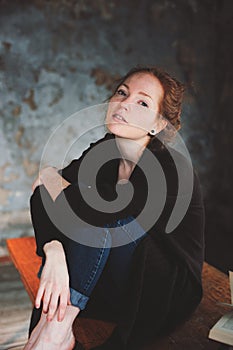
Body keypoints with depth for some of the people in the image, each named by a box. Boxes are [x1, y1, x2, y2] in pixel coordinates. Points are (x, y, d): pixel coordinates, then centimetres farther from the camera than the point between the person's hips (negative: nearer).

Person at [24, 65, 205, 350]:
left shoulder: (173, 170, -25)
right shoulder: (101, 152, -6)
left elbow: (93, 211, -36)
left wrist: (52, 181, -16)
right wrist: (54, 252, -33)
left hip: (166, 295, -5)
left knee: (98, 216, -28)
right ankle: (54, 327, -17)